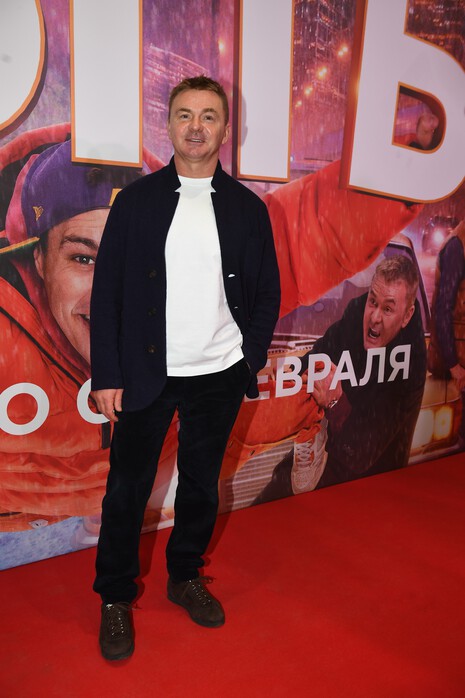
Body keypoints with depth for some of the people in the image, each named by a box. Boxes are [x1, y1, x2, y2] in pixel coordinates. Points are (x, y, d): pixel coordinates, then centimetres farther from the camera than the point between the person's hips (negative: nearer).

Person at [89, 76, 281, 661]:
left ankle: (185, 576, 39)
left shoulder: (248, 207, 4)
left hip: (219, 376, 2)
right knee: (127, 487, 8)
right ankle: (115, 598, 29)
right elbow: (106, 292, -2)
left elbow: (267, 294, 8)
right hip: (145, 375, -1)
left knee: (201, 484, 15)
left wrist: (250, 360, -2)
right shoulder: (136, 200, 0)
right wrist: (106, 375, -7)